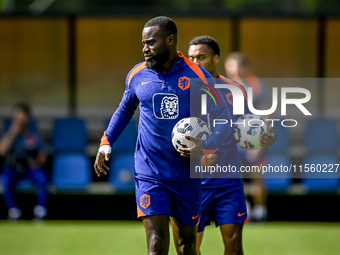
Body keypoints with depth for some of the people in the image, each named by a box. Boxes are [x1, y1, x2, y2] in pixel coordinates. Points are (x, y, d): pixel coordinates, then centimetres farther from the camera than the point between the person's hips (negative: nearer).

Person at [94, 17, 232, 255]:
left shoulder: (197, 76, -5)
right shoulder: (137, 75, 3)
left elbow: (223, 118, -1)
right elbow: (124, 110, 22)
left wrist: (205, 147, -18)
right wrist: (106, 142, 9)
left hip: (187, 175, 0)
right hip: (150, 175, 0)